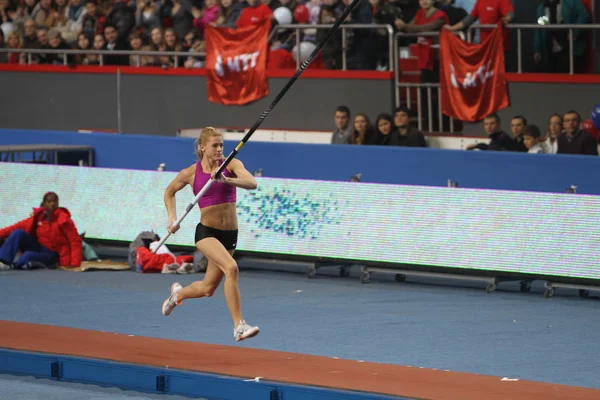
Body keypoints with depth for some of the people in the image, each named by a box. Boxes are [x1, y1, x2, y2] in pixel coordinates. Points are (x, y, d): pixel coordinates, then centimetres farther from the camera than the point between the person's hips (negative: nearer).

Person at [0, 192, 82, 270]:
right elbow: (19, 227, -1)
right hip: (38, 248, 5)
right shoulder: (38, 217, 1)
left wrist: (74, 264, -23)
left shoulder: (63, 220, -13)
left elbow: (75, 241, -14)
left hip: (51, 255, -5)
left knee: (28, 256, -36)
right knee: (18, 233, -18)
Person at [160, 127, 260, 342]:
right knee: (231, 268, -30)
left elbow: (252, 183, -22)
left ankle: (178, 293, 50)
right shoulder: (191, 173, -3)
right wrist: (172, 216, 2)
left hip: (230, 233, 3)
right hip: (206, 232, -3)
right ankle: (239, 326, -28)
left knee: (207, 288, 15)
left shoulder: (231, 164, -4)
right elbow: (170, 191, 16)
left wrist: (227, 180, -37)